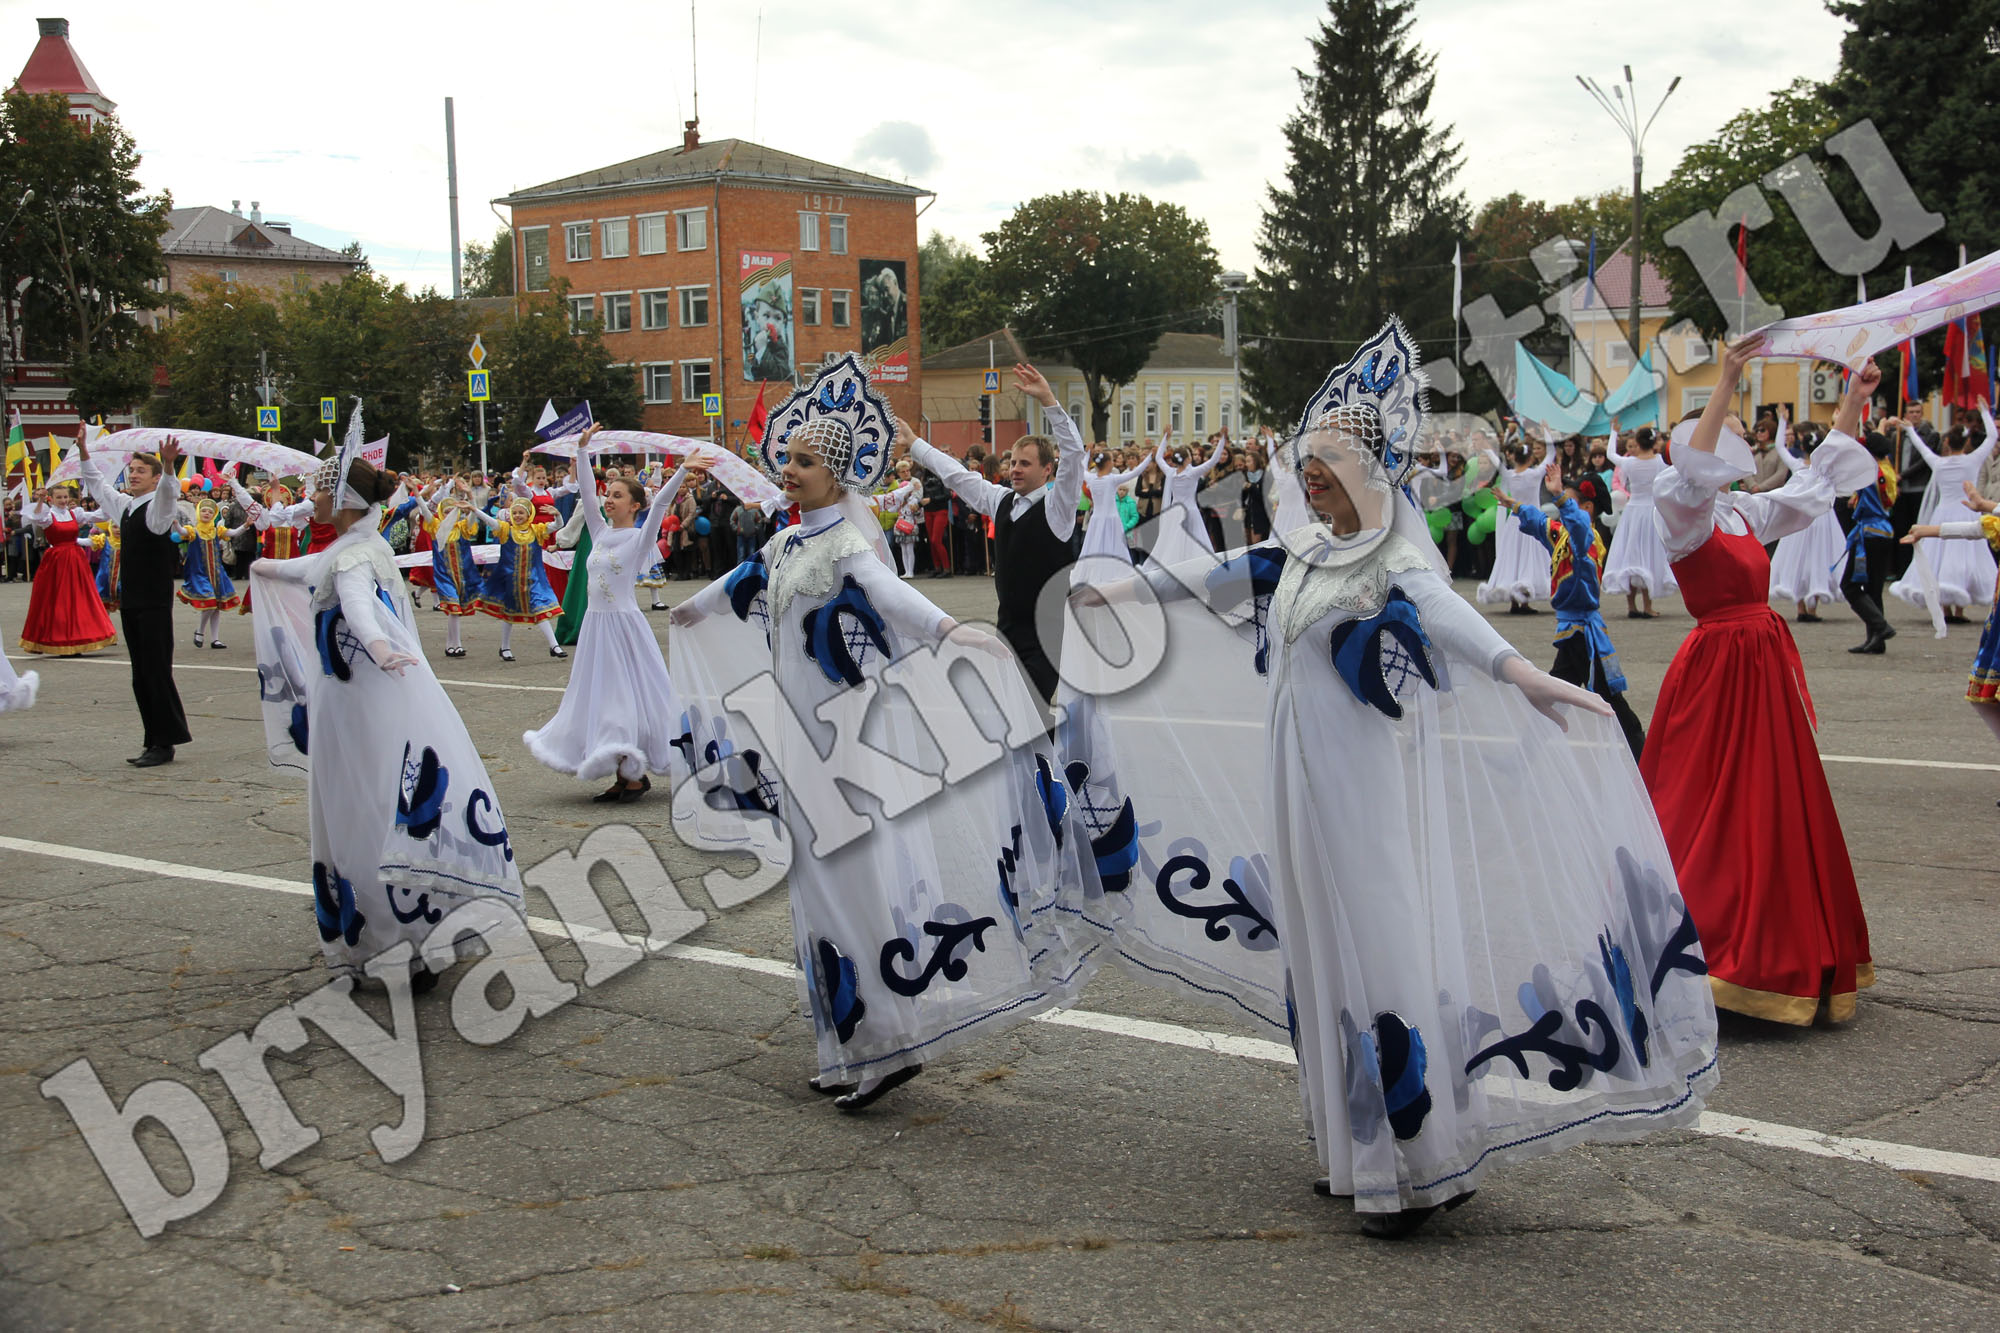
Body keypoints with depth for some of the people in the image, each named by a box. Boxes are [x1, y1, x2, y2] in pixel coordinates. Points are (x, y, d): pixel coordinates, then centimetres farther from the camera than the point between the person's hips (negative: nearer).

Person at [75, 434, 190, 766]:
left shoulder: (157, 507, -9)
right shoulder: (123, 505, 14)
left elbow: (167, 493, -31)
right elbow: (96, 486, 30)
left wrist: (168, 466, -49)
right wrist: (84, 453, 24)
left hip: (155, 604, -8)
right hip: (130, 602, 8)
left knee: (157, 673, -7)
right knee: (141, 676, 10)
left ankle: (165, 743, -2)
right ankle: (155, 742, 15)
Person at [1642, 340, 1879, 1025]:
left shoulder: (1748, 511, 10)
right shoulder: (1684, 518, -11)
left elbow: (1818, 478, 21)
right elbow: (1689, 474, -33)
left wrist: (1855, 399, 16)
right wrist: (1727, 385, -36)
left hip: (1764, 667, 8)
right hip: (1718, 668, -8)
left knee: (1779, 807, 12)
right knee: (1713, 810, -6)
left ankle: (1769, 955, 22)